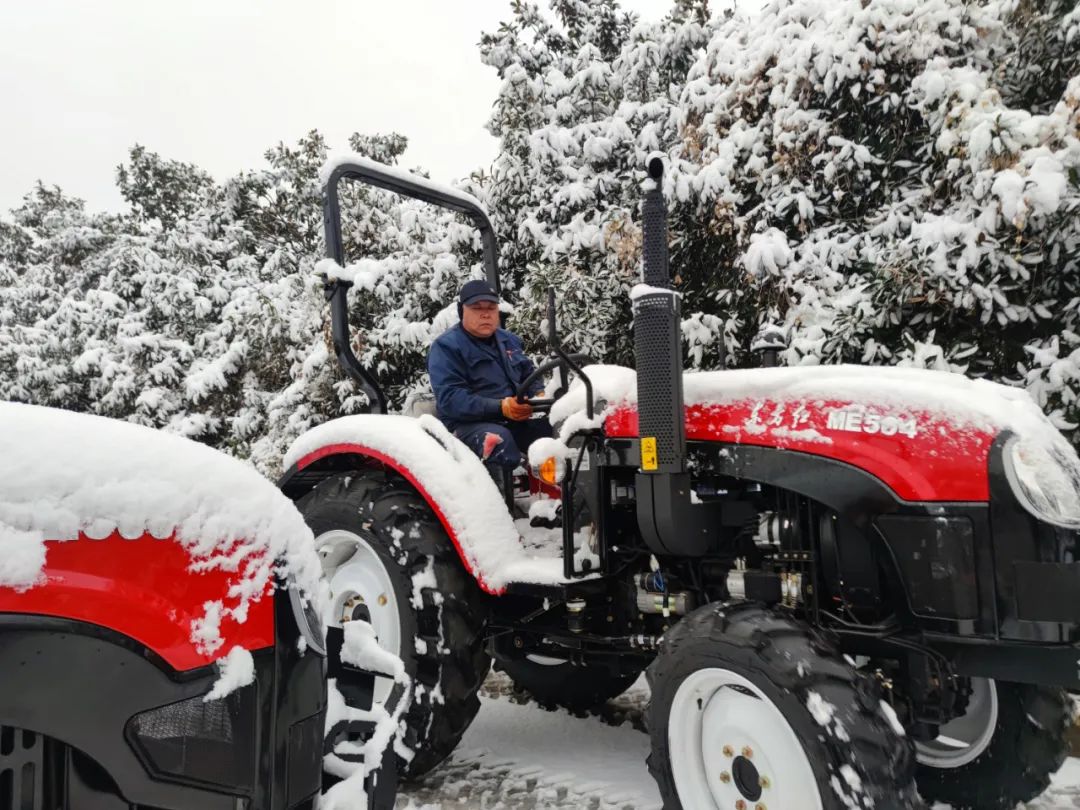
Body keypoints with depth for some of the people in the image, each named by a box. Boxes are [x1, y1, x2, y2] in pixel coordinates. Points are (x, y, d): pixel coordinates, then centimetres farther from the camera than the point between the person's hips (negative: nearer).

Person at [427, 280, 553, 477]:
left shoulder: (509, 340, 18)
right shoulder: (446, 346, -5)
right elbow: (449, 398, -17)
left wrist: (539, 396, -2)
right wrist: (500, 407, -28)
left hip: (516, 419, 7)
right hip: (469, 423, -6)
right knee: (499, 440, -38)